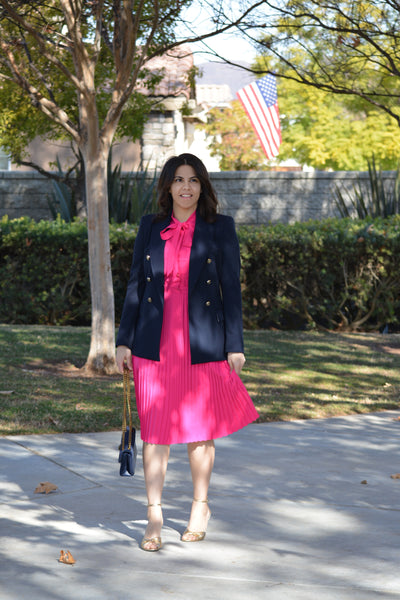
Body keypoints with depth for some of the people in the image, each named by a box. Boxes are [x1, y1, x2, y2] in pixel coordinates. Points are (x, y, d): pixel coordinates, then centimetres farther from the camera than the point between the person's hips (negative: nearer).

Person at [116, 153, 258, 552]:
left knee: (200, 431, 8)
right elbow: (136, 285, 9)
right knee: (154, 431, 0)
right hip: (155, 345, 2)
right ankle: (154, 518, 6)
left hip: (203, 346, -1)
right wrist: (124, 340, 5)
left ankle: (200, 508, 26)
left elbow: (231, 290, 0)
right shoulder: (150, 228, 7)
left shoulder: (220, 229, 1)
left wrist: (234, 346, -3)